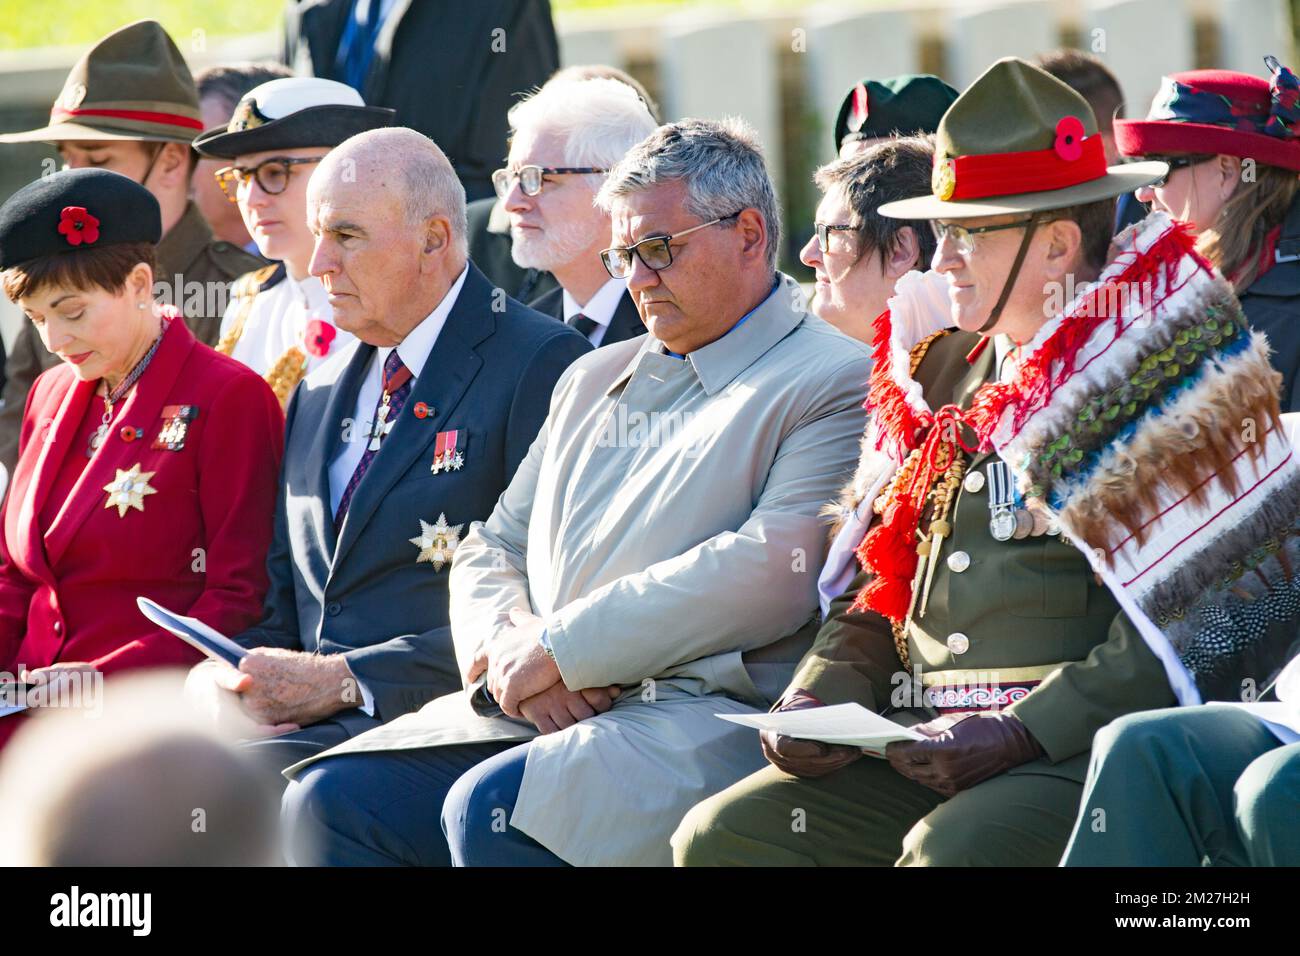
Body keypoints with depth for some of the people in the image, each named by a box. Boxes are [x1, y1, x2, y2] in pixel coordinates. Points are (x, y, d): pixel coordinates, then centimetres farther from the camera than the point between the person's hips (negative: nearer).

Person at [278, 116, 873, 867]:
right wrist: (507, 643, -2)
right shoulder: (595, 380, 26)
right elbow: (494, 547, 24)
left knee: (490, 809, -33)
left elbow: (773, 570, -15)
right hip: (531, 714, 7)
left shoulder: (832, 384, 0)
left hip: (707, 713, -7)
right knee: (326, 800, -15)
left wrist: (558, 648, -13)